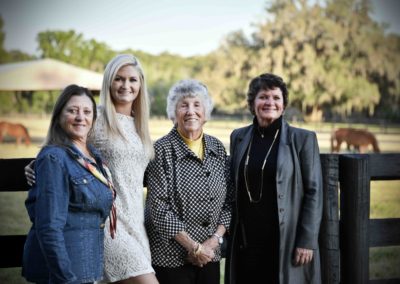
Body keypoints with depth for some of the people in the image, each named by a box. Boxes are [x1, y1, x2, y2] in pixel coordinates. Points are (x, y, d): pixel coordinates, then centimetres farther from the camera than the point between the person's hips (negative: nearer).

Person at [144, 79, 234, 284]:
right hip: (171, 257, -4)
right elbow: (159, 208, -12)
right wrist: (194, 247, -12)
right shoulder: (162, 150, -8)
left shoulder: (217, 148, 6)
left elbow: (229, 200, 8)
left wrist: (215, 239, -5)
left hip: (210, 255, 4)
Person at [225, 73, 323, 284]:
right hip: (246, 241, 3)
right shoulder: (238, 137, 8)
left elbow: (314, 192, -5)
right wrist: (230, 234, 11)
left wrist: (307, 241, -10)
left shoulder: (303, 139, -3)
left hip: (286, 241, -3)